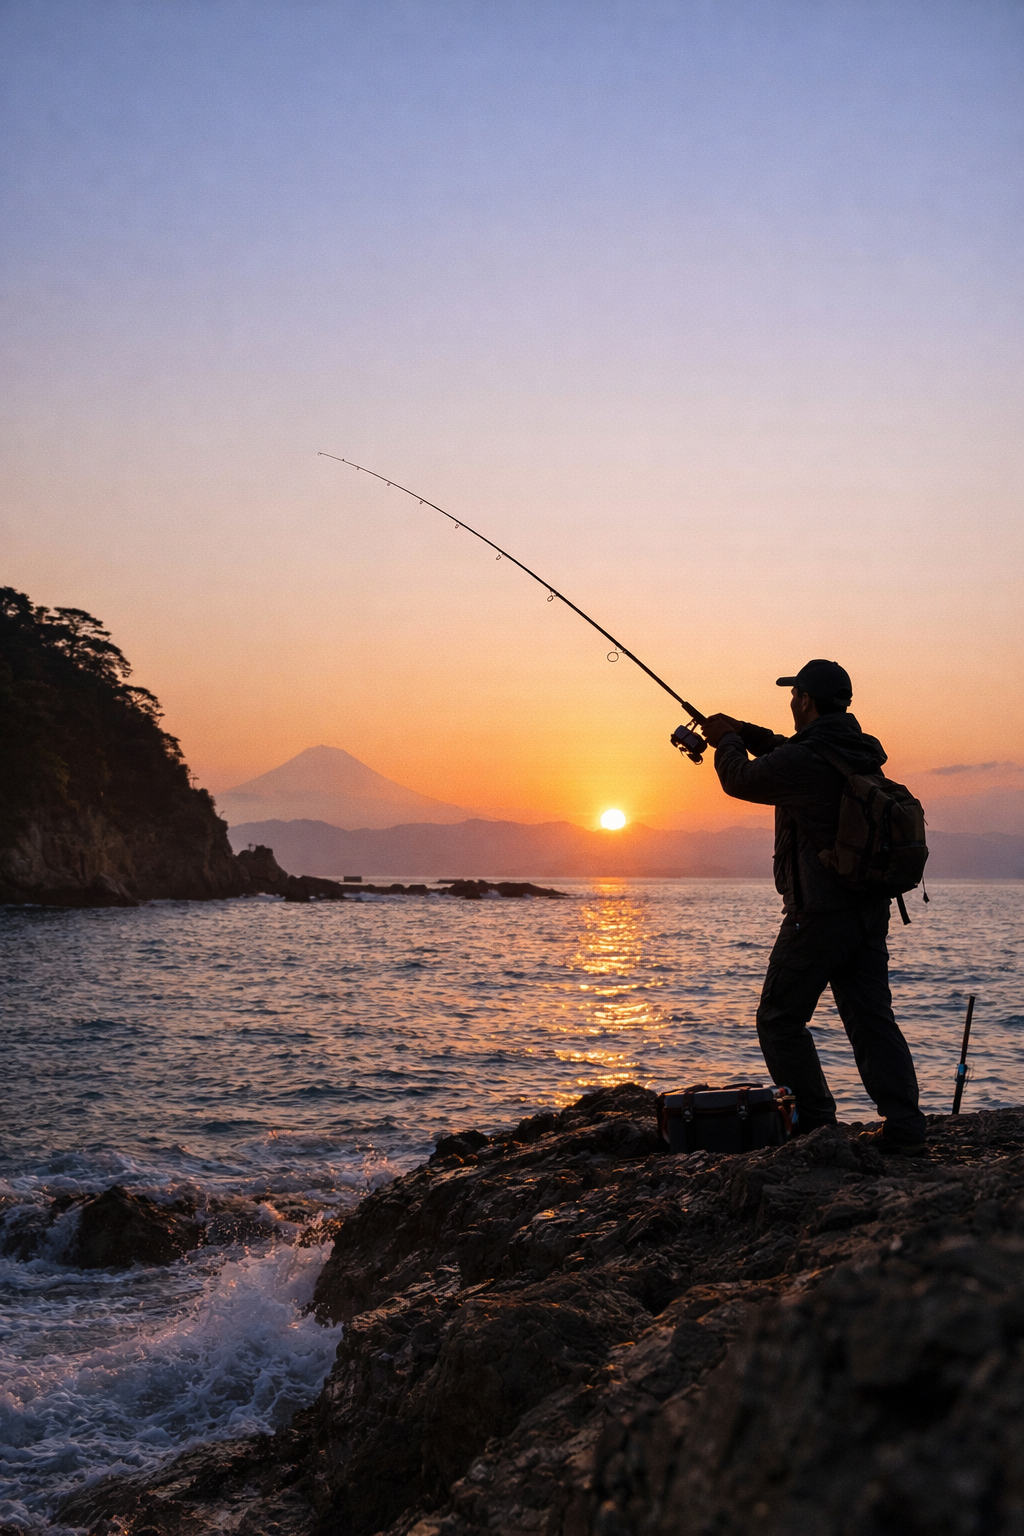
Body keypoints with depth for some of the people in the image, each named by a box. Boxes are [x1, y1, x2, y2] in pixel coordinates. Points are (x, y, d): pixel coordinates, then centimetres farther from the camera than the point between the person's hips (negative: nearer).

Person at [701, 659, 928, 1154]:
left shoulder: (803, 760, -16)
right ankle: (905, 1127, 2)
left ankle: (816, 1126, 4)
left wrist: (728, 742, 20)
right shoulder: (863, 751, 9)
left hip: (818, 914, -8)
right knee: (873, 1019, 9)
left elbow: (740, 780, 1)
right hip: (871, 911, 8)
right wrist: (742, 731, 30)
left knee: (780, 1020, 5)